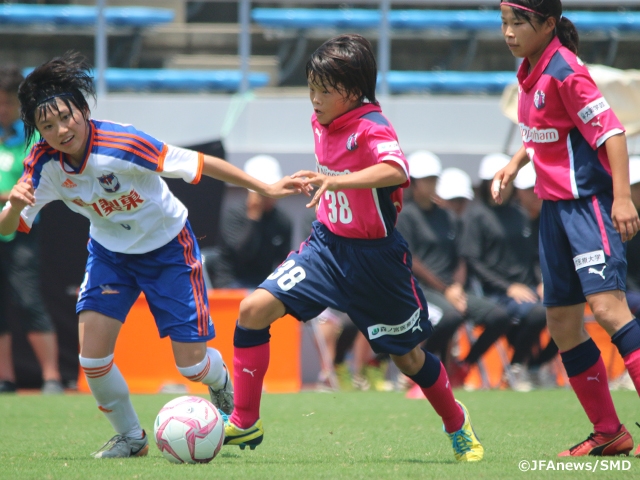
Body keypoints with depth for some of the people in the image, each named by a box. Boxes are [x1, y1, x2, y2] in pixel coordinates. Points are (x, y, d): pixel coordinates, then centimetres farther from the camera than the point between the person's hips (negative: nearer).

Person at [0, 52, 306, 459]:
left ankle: (221, 381, 35)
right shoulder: (44, 164, -19)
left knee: (191, 364, -4)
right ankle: (130, 437, 13)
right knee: (92, 356, -13)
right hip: (110, 251, 4)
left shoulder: (121, 144, -33)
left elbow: (201, 163, -26)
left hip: (168, 247, -4)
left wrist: (265, 188, -25)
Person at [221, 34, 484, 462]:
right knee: (254, 309, -13)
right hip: (327, 245, 6)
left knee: (407, 357, 10)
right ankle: (245, 424, -5)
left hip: (374, 257, -6)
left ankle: (457, 423, 39)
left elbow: (396, 171, -45)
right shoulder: (322, 123, 0)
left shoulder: (372, 129, -23)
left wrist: (336, 181, -58)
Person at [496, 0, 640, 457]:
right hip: (555, 206, 10)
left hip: (588, 201, -10)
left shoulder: (565, 72, -15)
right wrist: (515, 164, 13)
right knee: (562, 324, 9)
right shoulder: (531, 73, 11)